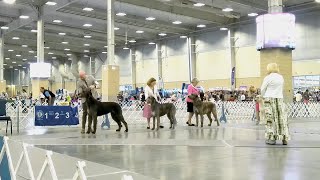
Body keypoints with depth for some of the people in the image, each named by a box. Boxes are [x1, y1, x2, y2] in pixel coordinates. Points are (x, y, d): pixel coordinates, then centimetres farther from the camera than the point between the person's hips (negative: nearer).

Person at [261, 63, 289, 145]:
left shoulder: (268, 78, -7)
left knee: (271, 119, 0)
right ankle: (284, 138, 9)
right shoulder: (281, 78, 7)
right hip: (279, 99, 5)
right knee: (281, 118, 7)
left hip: (270, 99, -4)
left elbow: (262, 89, 0)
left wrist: (264, 97, 17)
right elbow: (281, 89, 11)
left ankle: (272, 138, 0)